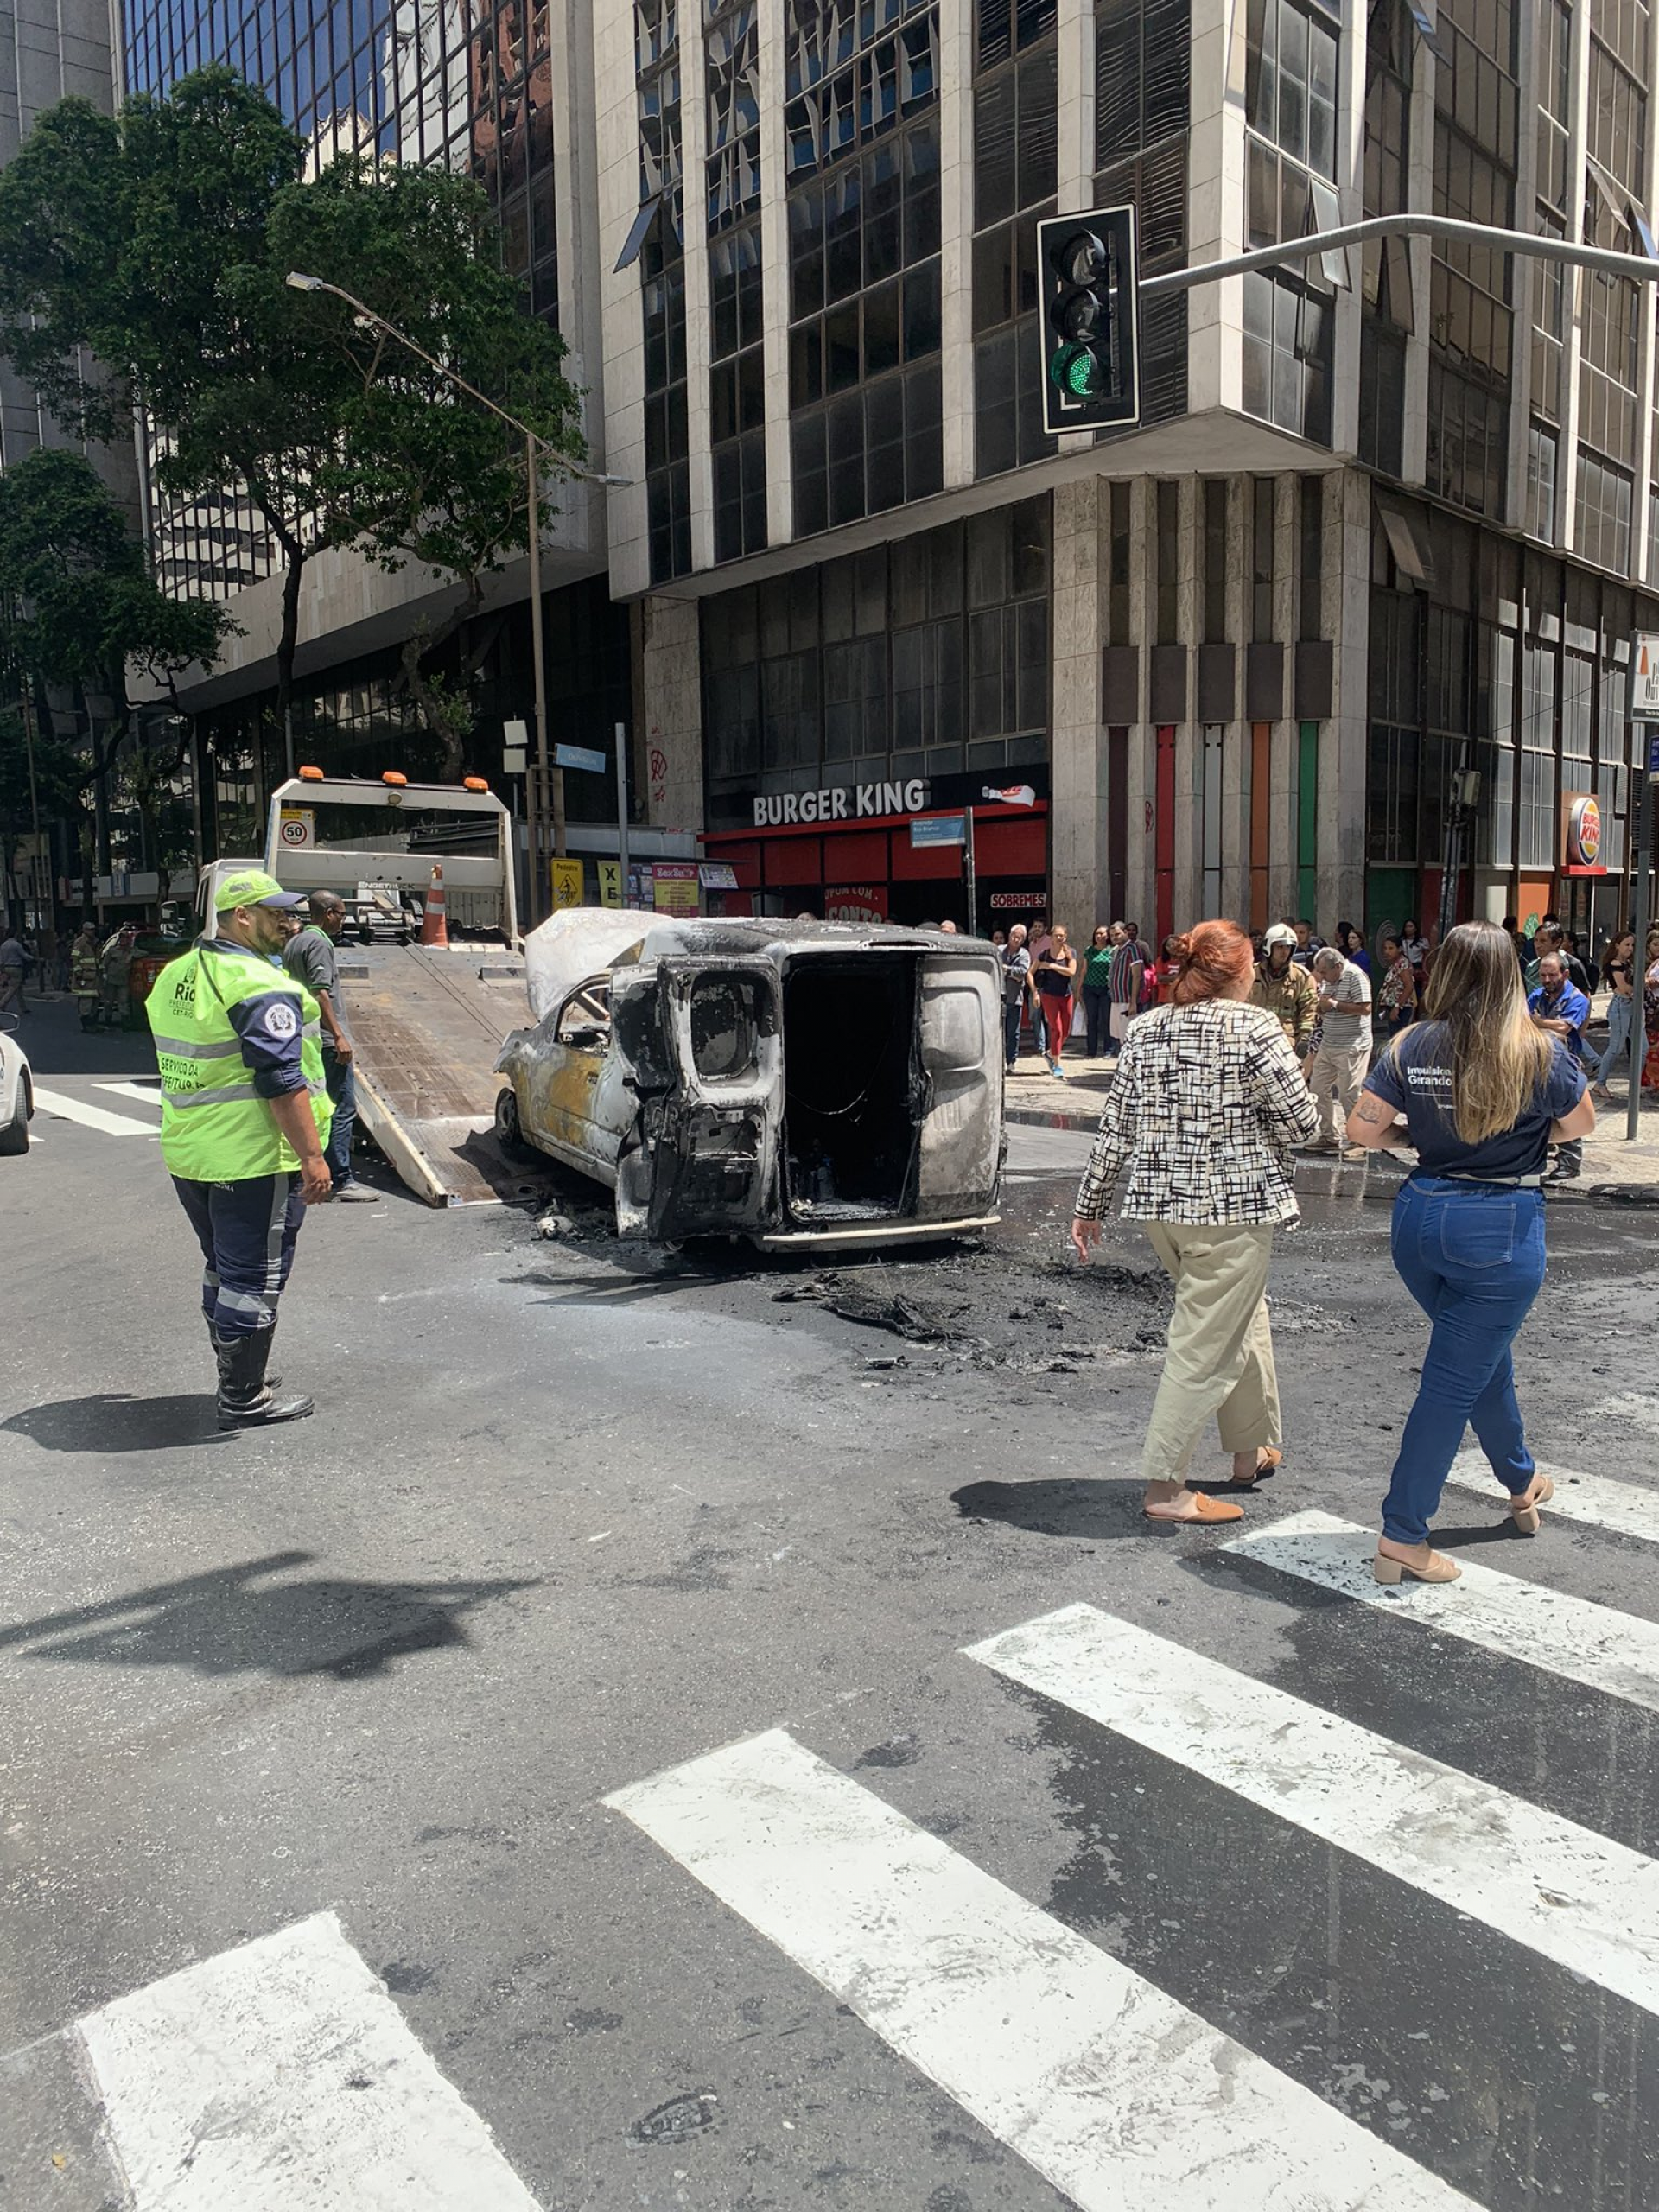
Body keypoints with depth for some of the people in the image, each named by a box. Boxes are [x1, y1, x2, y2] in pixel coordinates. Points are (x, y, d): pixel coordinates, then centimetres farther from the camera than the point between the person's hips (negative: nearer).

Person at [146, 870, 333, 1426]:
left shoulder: (174, 976, 11)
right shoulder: (261, 988, -18)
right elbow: (282, 1083, -23)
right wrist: (311, 1155, -21)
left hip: (186, 1154, 9)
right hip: (252, 1160, -9)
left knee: (224, 1269, 21)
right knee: (254, 1277, 1)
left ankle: (235, 1375, 34)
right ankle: (244, 1399, 8)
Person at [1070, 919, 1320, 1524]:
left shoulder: (1144, 1031, 6)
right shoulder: (1254, 1026, -10)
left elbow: (1115, 1129, 7)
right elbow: (1300, 1120, -9)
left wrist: (1088, 1205, 12)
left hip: (1160, 1203, 7)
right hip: (1233, 1204, -7)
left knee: (1243, 1319, 24)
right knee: (1206, 1344, 1)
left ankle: (1253, 1449, 37)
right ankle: (1164, 1488, 5)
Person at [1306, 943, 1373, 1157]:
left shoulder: (1355, 976, -14)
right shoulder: (1328, 979, 12)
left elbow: (1365, 1008, -22)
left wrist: (1335, 1004, -17)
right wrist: (1321, 1006, -4)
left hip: (1352, 1047, -9)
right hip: (1327, 1045, 9)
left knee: (1349, 1095, -5)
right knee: (1317, 1089, 9)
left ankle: (1359, 1143, 6)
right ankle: (1329, 1137, 19)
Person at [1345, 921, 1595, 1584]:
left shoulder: (1411, 1046, -5)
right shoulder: (1539, 1051, -11)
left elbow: (1362, 1129, -4)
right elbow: (1580, 1124, 5)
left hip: (1421, 1215, 4)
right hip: (1503, 1226, -4)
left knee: (1485, 1353, 26)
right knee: (1453, 1382, 2)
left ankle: (1522, 1483, 46)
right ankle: (1402, 1538, 7)